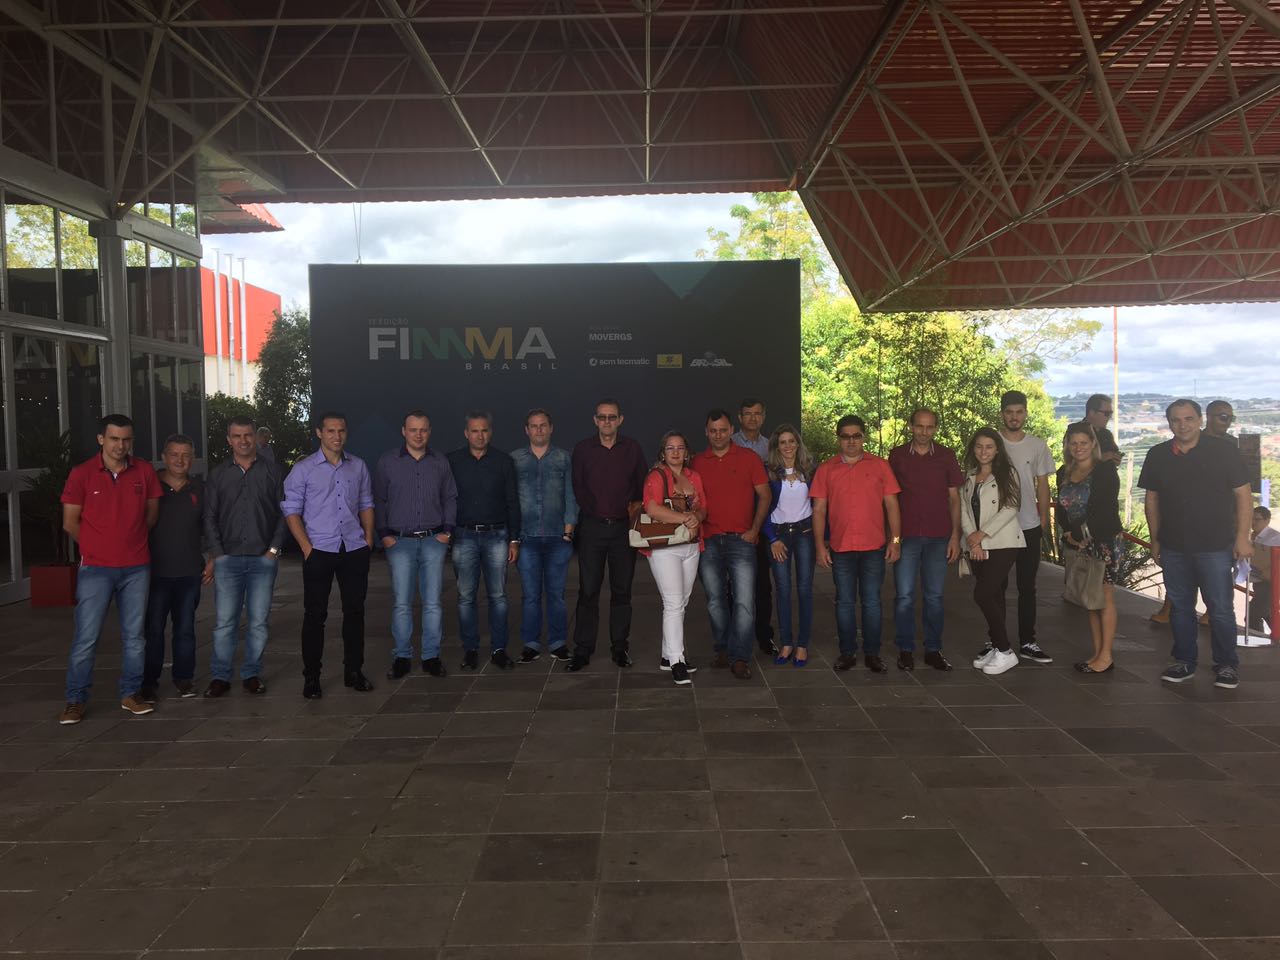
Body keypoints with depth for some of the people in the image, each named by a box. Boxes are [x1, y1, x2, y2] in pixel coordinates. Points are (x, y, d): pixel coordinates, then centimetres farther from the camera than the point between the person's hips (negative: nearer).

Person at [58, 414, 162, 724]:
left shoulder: (145, 472, 2)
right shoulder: (81, 474, -4)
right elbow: (70, 522, 2)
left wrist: (131, 542, 11)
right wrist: (98, 547, 7)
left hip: (137, 567, 2)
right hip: (96, 568, -2)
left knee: (134, 636, 9)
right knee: (85, 639, 0)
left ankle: (130, 695, 20)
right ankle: (75, 700, 12)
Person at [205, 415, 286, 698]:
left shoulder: (272, 471, 6)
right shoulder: (218, 474, 10)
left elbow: (284, 513, 5)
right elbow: (209, 517, 10)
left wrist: (274, 548, -3)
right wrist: (217, 553, 0)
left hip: (263, 559, 0)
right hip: (228, 558, 1)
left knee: (258, 622, 4)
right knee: (224, 621, 0)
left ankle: (251, 674, 15)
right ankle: (220, 676, 11)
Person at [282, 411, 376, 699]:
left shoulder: (358, 466, 11)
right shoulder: (303, 469, 1)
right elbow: (291, 510, -1)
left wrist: (368, 539, 6)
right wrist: (306, 547, -9)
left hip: (355, 549, 3)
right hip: (319, 551, -3)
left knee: (355, 610, 7)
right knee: (315, 614, 1)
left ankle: (354, 671, 18)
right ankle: (311, 677, 10)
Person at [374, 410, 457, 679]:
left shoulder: (440, 462, 8)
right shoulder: (387, 461, 3)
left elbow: (450, 498, 13)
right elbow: (378, 500, 6)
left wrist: (447, 530, 3)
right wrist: (383, 533, -1)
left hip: (434, 541, 1)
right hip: (399, 541, -1)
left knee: (433, 603, 2)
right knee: (401, 603, 0)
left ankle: (431, 656, 11)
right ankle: (401, 657, 11)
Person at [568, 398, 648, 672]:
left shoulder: (632, 449, 5)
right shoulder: (582, 449, 3)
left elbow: (643, 486, 10)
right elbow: (577, 488, 5)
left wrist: (636, 507, -5)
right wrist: (594, 511, -2)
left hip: (623, 526, 1)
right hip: (591, 526, -1)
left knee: (621, 590, 6)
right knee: (588, 590, 0)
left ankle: (619, 648, 16)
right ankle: (582, 651, 7)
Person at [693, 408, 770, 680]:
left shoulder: (749, 458, 3)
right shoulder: (697, 463, 9)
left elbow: (764, 496, 5)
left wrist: (754, 530, -3)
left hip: (741, 540, -2)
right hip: (708, 542, 3)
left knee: (744, 601, -8)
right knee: (715, 601, 10)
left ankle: (739, 658, -1)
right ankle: (722, 649, 23)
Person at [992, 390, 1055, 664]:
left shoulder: (1037, 446, 5)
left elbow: (1042, 485, 10)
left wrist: (1044, 518, 5)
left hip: (1029, 527, 2)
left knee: (1027, 587, 8)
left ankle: (1027, 642, 17)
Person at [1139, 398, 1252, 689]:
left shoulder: (1223, 450, -5)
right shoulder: (1158, 455, 5)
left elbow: (1243, 494, -3)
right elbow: (1152, 499, 11)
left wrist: (1242, 537, -8)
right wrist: (1155, 540, 10)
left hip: (1216, 546, -3)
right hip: (1173, 547, 4)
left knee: (1220, 608, 1)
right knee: (1180, 607, 11)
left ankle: (1227, 665, 15)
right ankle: (1184, 661, 23)